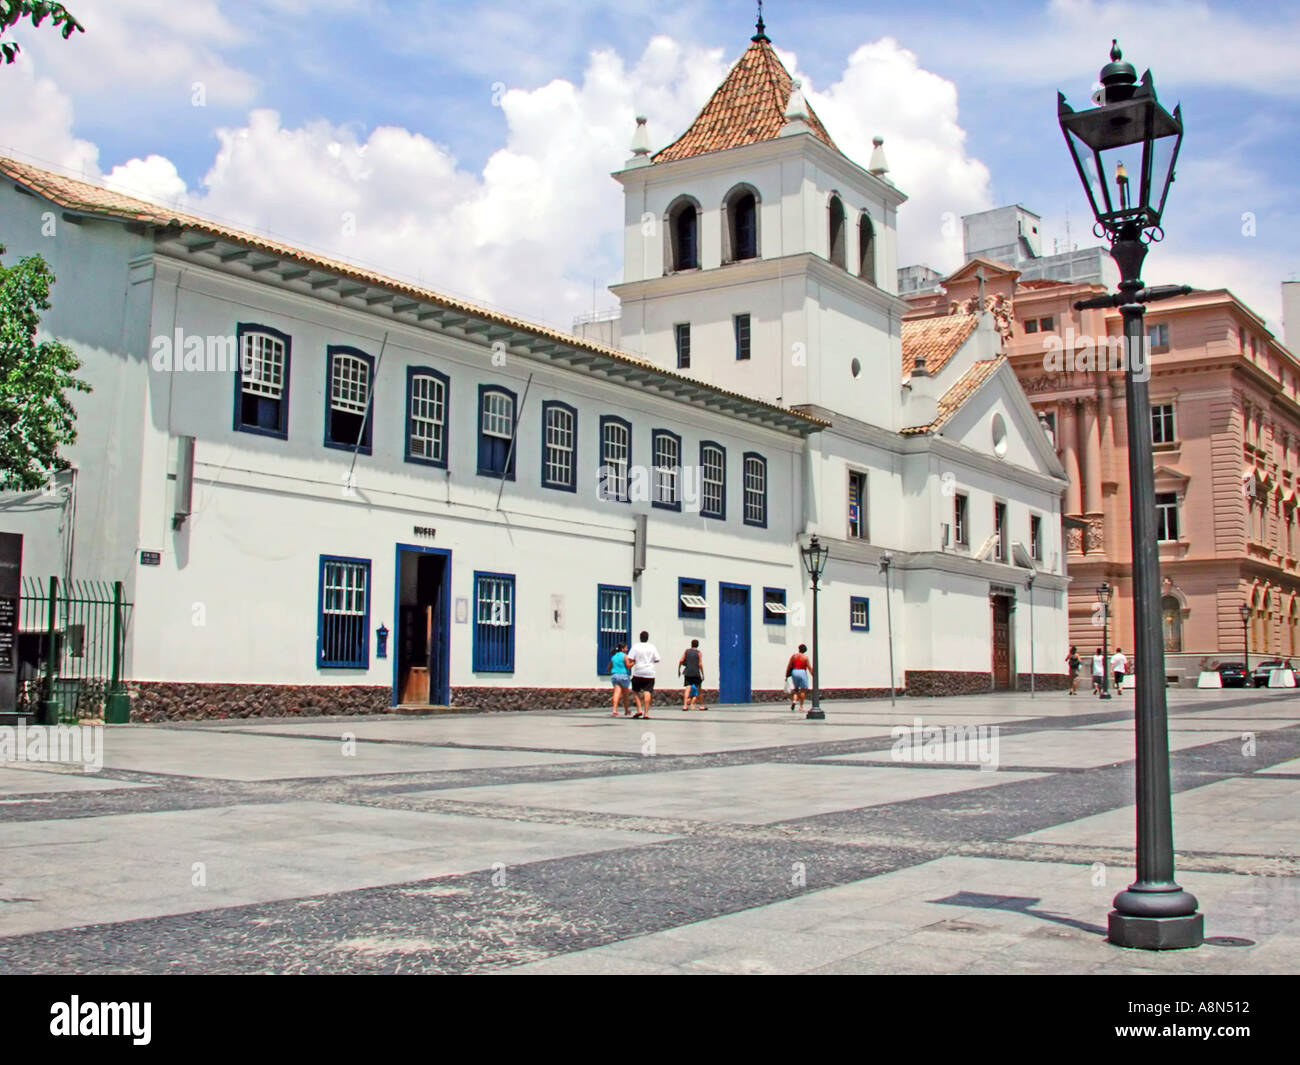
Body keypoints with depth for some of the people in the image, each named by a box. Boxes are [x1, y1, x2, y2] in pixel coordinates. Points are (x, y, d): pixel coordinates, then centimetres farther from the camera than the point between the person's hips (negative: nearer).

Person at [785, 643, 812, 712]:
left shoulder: (793, 656, 5)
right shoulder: (805, 657, -4)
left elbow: (788, 666, 5)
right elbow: (809, 668, -4)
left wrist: (786, 675, 10)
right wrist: (813, 676, 3)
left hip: (794, 672, 4)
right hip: (802, 672, -4)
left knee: (795, 688, 18)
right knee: (803, 690, 3)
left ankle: (794, 700, -6)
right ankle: (801, 706, 1)